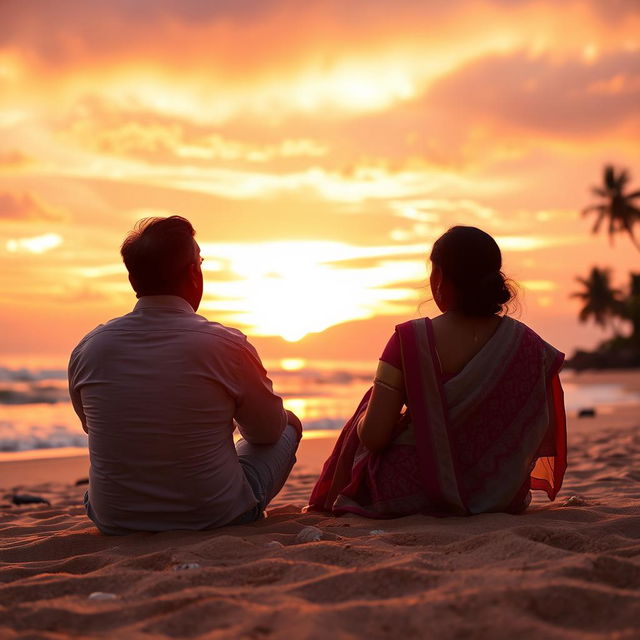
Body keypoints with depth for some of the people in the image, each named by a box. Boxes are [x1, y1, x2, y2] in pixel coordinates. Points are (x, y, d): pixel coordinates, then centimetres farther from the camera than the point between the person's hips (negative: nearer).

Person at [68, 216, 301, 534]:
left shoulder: (87, 350, -8)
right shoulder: (226, 345, -17)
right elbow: (268, 431, 0)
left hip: (114, 522, 4)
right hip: (217, 517, -3)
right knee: (290, 424, 20)